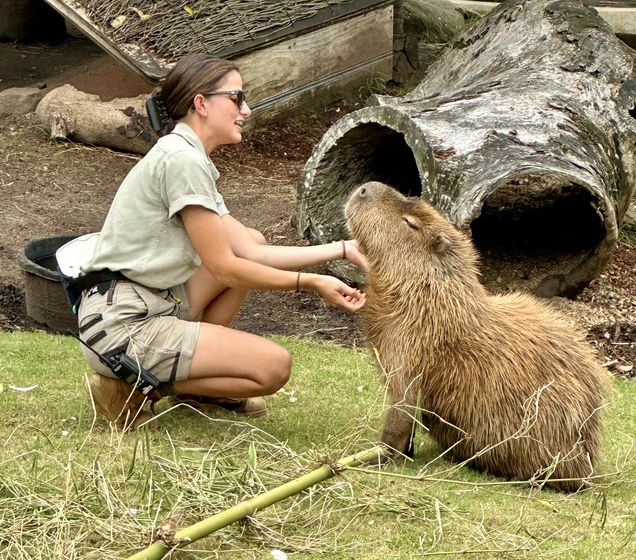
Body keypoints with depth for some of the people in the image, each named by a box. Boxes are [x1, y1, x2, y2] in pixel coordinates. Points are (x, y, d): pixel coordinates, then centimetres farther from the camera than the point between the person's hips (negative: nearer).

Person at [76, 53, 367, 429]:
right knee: (274, 366, -11)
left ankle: (195, 378, 16)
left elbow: (250, 250, 10)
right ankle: (132, 386, -3)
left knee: (253, 242, 17)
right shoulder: (182, 159, -16)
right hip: (123, 325, -10)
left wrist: (342, 250, 7)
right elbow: (224, 268, -15)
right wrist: (311, 283, -9)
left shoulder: (190, 159, 15)